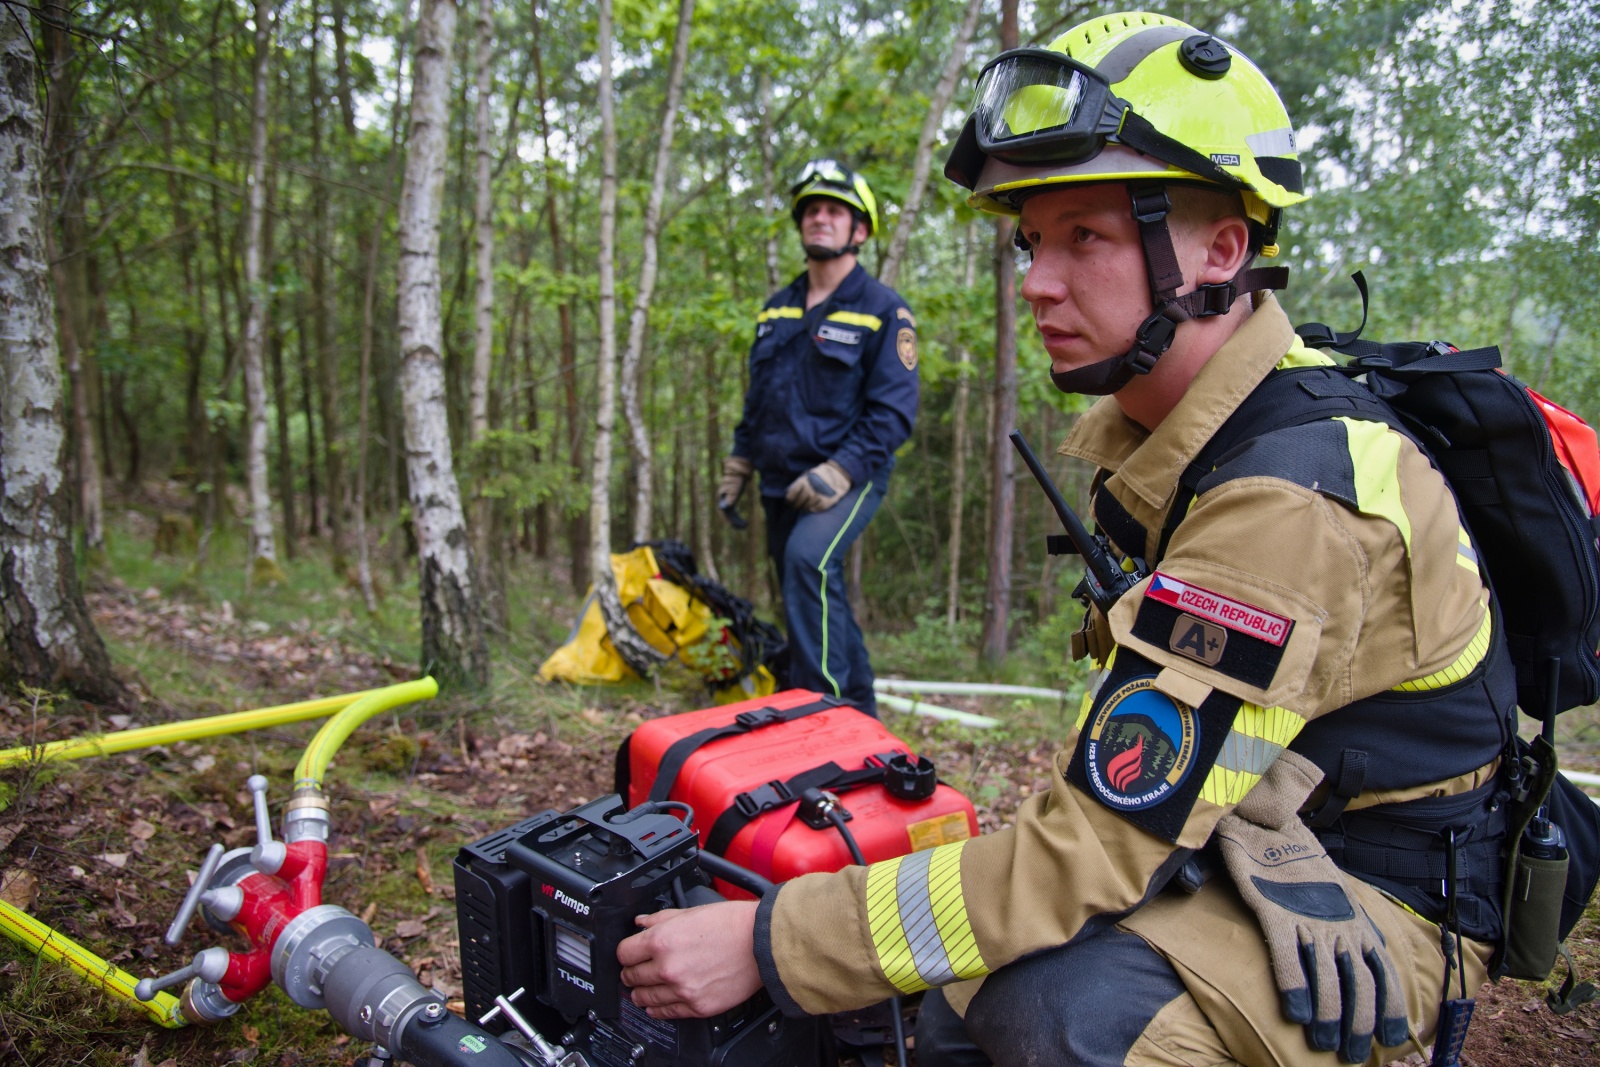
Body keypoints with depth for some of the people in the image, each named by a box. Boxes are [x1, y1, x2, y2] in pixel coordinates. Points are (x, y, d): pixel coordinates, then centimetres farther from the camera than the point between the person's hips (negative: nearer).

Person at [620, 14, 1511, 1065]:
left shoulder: (1287, 499, -30)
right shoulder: (1169, 427, 1)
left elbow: (1099, 856, -31)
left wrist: (769, 945, -27)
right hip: (1242, 847, 8)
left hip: (1362, 910, -8)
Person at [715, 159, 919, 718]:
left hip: (849, 479, -7)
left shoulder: (883, 309, -4)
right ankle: (861, 712, 26)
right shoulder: (776, 309, 15)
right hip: (782, 483, 7)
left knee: (809, 559, -31)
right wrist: (737, 465, 15)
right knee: (817, 596, 11)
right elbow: (757, 397, 23)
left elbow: (894, 411, -11)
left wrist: (840, 472, -21)